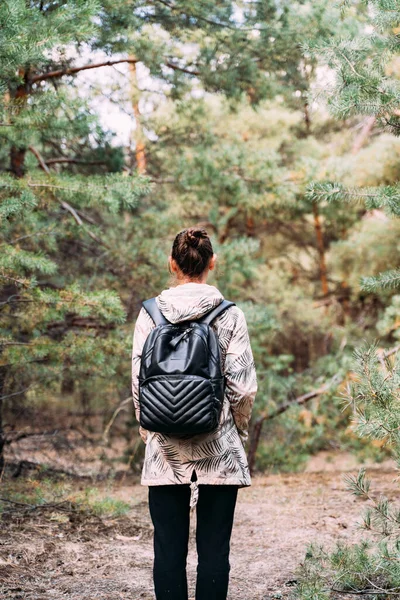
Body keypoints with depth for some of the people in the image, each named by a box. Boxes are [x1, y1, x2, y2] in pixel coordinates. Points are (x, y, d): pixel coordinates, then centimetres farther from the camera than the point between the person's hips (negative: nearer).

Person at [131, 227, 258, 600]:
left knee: (168, 548, 7)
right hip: (219, 450, -1)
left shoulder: (150, 313, -2)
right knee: (214, 548, 6)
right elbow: (243, 387, -6)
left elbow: (138, 384, -1)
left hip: (165, 449, 1)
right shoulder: (230, 316, -5)